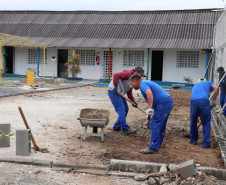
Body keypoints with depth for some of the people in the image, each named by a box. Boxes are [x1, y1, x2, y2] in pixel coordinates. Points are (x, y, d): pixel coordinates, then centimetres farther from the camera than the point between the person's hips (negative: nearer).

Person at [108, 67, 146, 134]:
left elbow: (129, 92, 20)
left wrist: (133, 101, 8)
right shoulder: (128, 73, -14)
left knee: (125, 109, 11)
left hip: (119, 93, 11)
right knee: (121, 110, -13)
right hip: (113, 92, -11)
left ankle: (116, 127, 17)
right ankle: (125, 129, -10)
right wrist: (115, 86, -26)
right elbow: (116, 75, -27)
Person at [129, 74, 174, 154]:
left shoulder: (143, 84, -7)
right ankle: (158, 143, 32)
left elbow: (149, 93, -29)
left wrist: (150, 108, -30)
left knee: (155, 124, -9)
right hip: (168, 101, 10)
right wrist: (150, 112, 38)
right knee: (161, 124, 20)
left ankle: (153, 147, -9)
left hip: (163, 103, -10)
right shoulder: (146, 83, 25)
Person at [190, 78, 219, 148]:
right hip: (204, 100, -3)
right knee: (206, 123, 9)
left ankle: (193, 140, 33)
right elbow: (216, 88, 6)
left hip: (193, 101, 3)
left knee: (193, 122, 20)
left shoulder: (195, 85, 40)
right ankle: (206, 143, 9)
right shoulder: (209, 83, 31)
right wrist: (214, 100, 11)